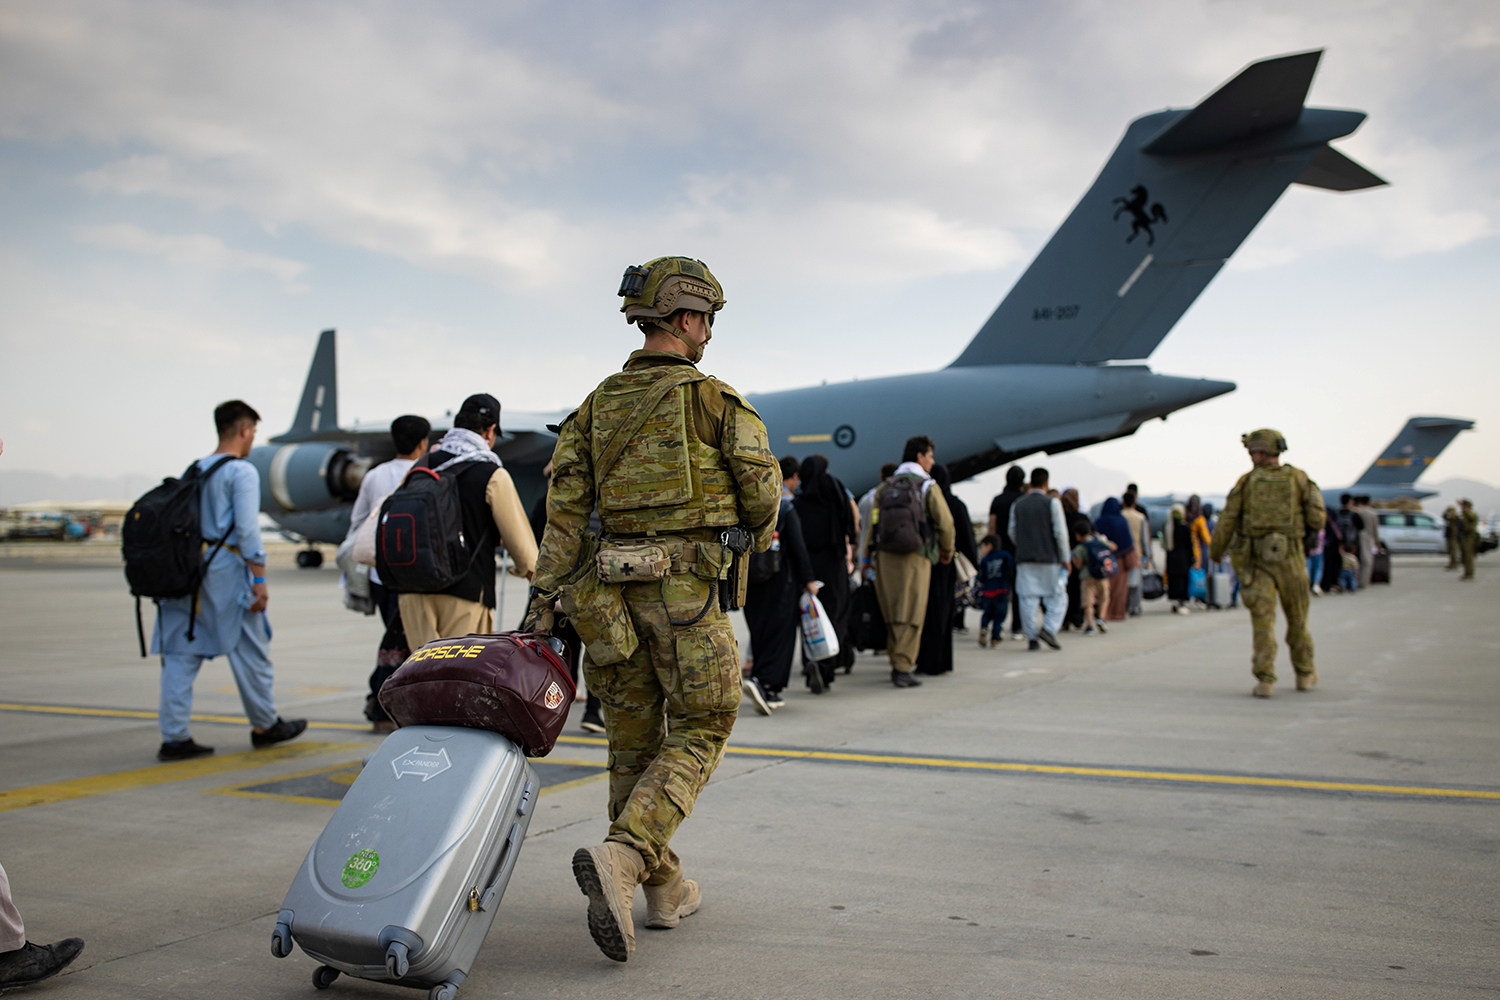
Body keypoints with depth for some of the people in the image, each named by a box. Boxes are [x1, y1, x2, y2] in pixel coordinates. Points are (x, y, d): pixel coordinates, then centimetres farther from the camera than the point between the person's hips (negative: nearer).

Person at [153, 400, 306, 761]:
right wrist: (259, 579, -13)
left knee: (180, 654, 5)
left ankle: (174, 737, 4)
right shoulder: (242, 472, -7)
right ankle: (265, 726, 20)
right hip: (225, 567, -7)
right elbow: (247, 529, -14)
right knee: (249, 651, 7)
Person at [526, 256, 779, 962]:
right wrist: (752, 544, 19)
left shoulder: (597, 406, 10)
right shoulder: (714, 400, -4)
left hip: (616, 587, 5)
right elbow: (762, 492, -3)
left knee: (634, 739, 13)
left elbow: (565, 506, 2)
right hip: (690, 588, -5)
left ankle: (665, 890, 22)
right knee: (697, 732, 4)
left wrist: (544, 594, 0)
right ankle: (619, 859, -15)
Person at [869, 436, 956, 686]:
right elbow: (945, 523, -5)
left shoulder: (884, 487, 12)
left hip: (885, 556, 5)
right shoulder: (927, 486, -1)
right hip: (916, 556, -5)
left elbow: (872, 523, 5)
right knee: (911, 615, -2)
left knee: (892, 614, 13)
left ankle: (898, 662, 21)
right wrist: (947, 550, 12)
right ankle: (902, 668, -7)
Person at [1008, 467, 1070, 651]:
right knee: (1057, 597, 5)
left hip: (1024, 559, 3)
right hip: (1049, 559, -3)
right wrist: (1065, 558, 0)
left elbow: (1012, 532, 10)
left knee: (1028, 598, 3)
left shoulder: (1017, 505, 8)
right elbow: (1060, 532, -6)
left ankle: (1031, 638, 0)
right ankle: (1049, 629, -12)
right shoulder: (1052, 503, -4)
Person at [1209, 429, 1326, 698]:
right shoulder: (1298, 478, 2)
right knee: (1297, 618, 15)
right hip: (1289, 557, 1)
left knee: (1263, 620, -1)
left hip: (1256, 561, -1)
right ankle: (1305, 675, 26)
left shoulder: (1246, 481, 0)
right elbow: (1317, 518, 0)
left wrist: (1215, 551, 11)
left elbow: (1227, 521, -2)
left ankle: (1264, 679, -10)